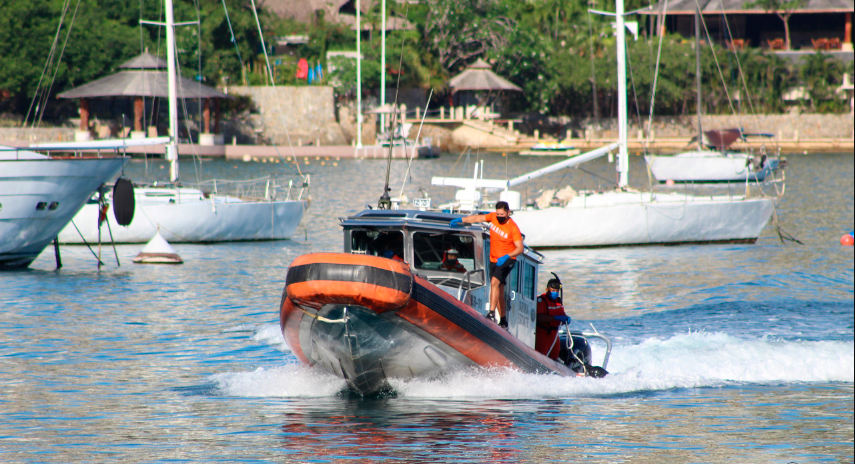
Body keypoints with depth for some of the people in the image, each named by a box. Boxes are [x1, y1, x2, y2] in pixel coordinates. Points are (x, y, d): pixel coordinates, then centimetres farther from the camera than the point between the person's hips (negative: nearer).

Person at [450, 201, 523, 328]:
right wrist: (461, 220, 9)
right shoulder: (493, 217, -1)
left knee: (494, 282, -27)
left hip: (506, 260, -6)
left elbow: (520, 248, -20)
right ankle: (503, 321, 12)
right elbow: (478, 218, 11)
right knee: (499, 290, 7)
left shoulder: (513, 228, -17)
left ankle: (492, 313, -31)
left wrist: (507, 256, -33)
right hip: (494, 260, 6)